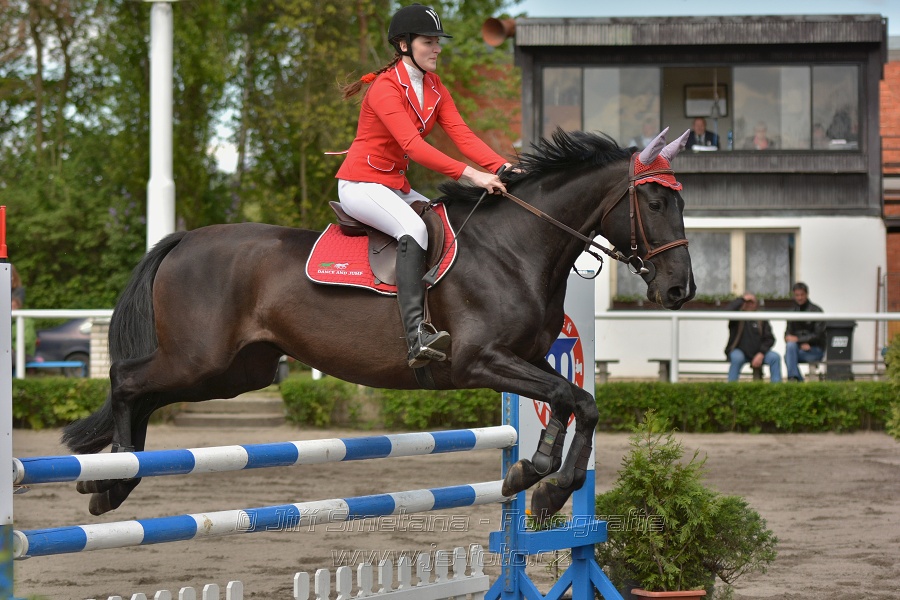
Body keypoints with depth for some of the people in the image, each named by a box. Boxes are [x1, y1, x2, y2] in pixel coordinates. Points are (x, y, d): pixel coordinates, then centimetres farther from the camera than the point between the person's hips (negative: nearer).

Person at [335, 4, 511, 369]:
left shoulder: (435, 89, 9)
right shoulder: (385, 89, -17)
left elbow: (462, 135, -3)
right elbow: (413, 145, -29)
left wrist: (501, 167, -21)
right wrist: (470, 174, -38)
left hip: (397, 187, 9)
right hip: (361, 184, -9)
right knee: (414, 228, -33)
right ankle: (417, 336, -46)